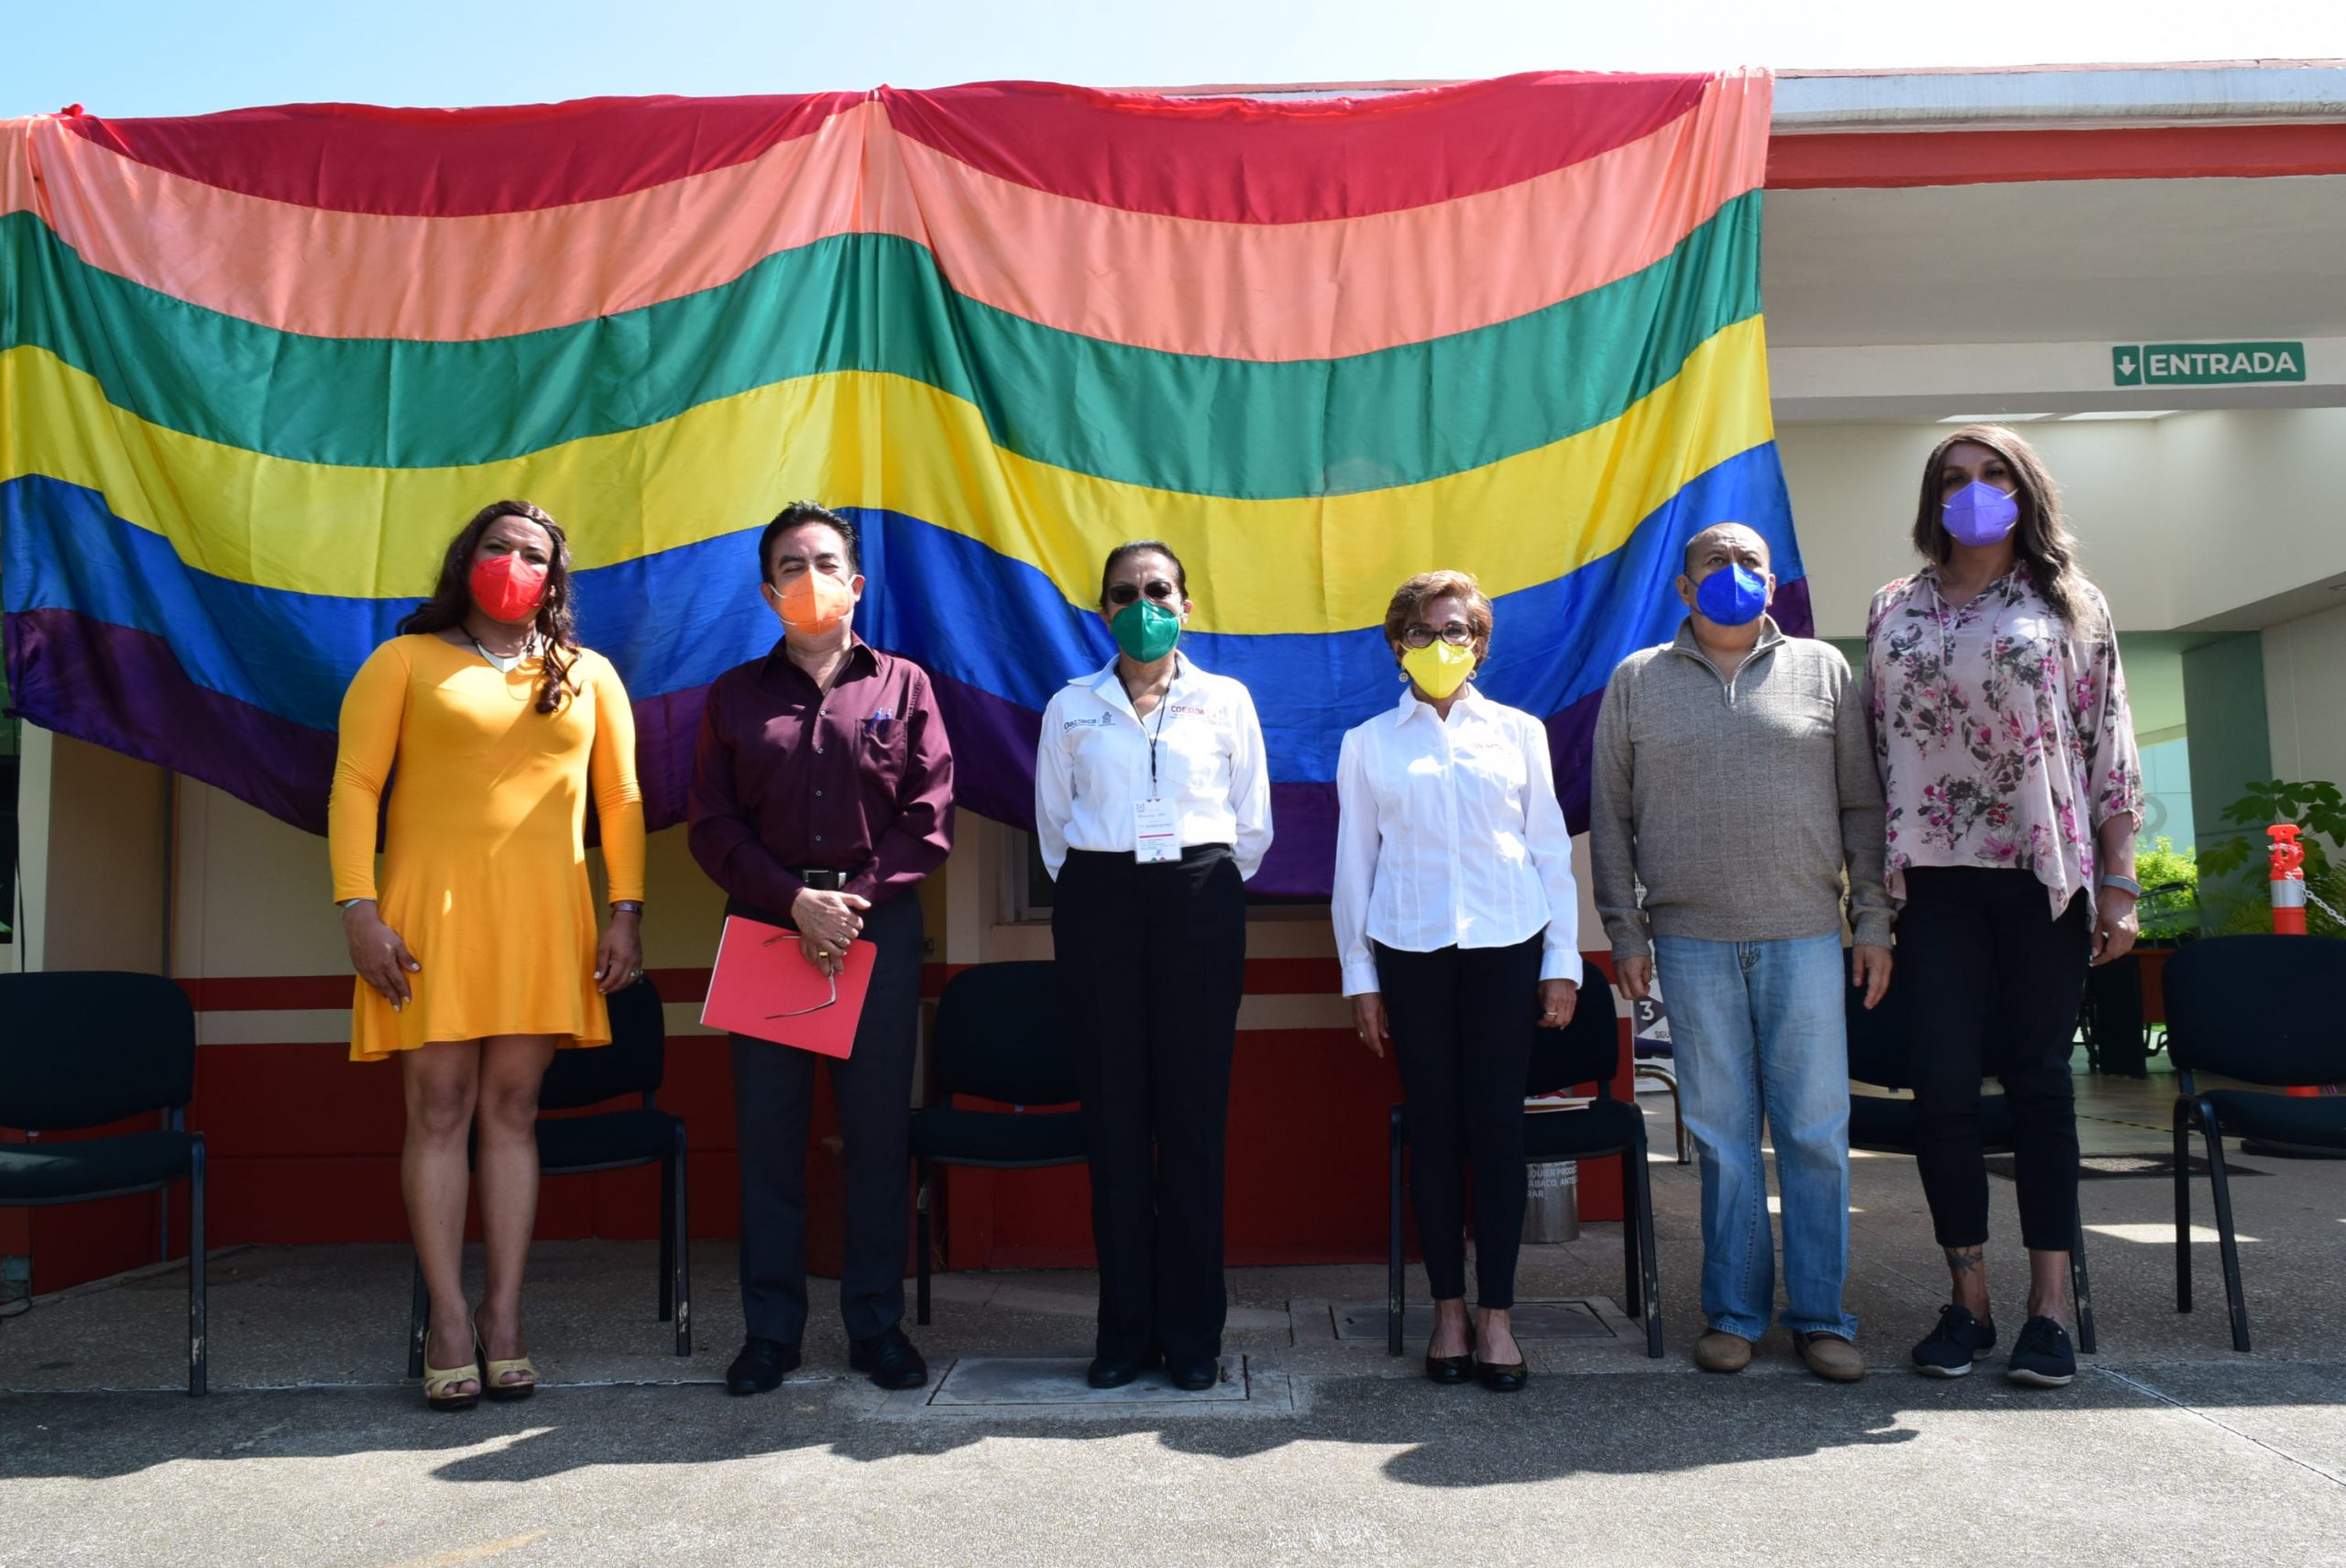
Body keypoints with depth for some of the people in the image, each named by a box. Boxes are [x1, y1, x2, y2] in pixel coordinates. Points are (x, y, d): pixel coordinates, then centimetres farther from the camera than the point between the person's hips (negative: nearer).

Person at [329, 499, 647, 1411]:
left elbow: (620, 799, 11)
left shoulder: (589, 676, 14)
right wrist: (358, 908, -8)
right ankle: (449, 1323, 4)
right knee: (439, 1111, -3)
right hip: (431, 908, -2)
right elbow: (354, 786, 1)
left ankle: (504, 1318, 7)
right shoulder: (405, 661, 8)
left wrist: (625, 913, 3)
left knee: (512, 1111, 3)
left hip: (543, 917, 2)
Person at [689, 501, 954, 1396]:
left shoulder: (902, 686, 9)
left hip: (880, 924, -1)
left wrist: (854, 897, -10)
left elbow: (929, 816, 2)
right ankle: (770, 1328, 14)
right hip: (766, 924, 1)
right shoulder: (735, 696, 12)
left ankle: (876, 1323, 14)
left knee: (878, 1128, 3)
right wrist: (796, 901, -10)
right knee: (767, 1128, 4)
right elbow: (714, 825, 4)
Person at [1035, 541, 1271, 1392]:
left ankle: (1192, 1330, 7)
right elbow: (1052, 821, 16)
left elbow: (1253, 824, 12)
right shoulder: (1071, 707, 10)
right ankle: (1124, 1328, 9)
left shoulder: (1226, 700, 9)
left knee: (1194, 1114, -1)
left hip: (1200, 901, -1)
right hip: (1098, 905, 1)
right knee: (1114, 1113, 1)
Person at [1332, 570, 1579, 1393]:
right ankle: (1448, 1311, 12)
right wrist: (1359, 977, 5)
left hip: (1506, 943, 0)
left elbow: (1552, 848, 9)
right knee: (1432, 1124, 2)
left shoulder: (1519, 731, 9)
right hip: (1409, 949, 0)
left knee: (1498, 1122, -1)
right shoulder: (1367, 743, 8)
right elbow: (1353, 862, 8)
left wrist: (1563, 961, 5)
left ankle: (1497, 1315, 7)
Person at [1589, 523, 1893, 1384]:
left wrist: (1874, 923, 3)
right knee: (1722, 1134, 4)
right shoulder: (1637, 682, 9)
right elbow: (1610, 817, 8)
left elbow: (1863, 805, 9)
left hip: (1804, 934, 0)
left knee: (1817, 1130, 2)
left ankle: (1820, 1315, 13)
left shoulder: (1823, 669, 10)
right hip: (1691, 940, 0)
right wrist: (1625, 933, 2)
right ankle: (1734, 1313, 15)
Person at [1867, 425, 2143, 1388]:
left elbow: (2110, 748, 4)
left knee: (2038, 1081, 2)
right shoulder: (1894, 611, 10)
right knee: (1944, 1082, -1)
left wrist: (2118, 882, -2)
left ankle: (2050, 1308, 10)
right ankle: (1967, 1300, 11)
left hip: (2044, 873, -1)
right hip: (1935, 876, 1)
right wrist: (1873, 878, 5)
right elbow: (1873, 747, 10)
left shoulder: (2068, 604, 7)